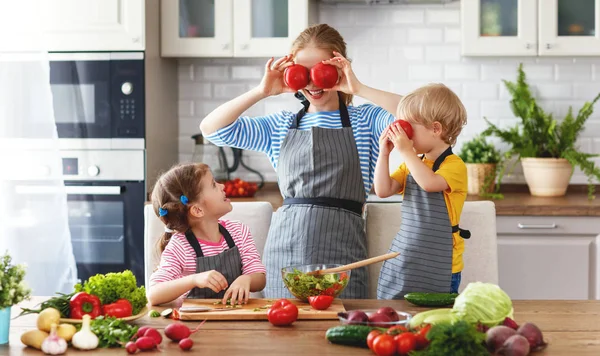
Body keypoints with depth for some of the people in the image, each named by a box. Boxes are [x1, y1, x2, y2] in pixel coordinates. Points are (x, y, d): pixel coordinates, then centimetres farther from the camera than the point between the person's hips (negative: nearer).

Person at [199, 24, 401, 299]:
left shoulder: (365, 120, 5)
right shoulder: (281, 125, 13)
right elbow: (211, 129, 8)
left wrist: (358, 89, -14)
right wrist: (262, 91, -1)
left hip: (340, 249, -3)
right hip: (285, 248, 3)